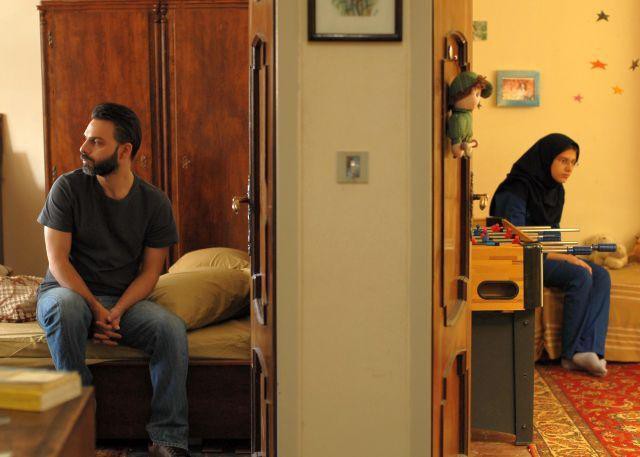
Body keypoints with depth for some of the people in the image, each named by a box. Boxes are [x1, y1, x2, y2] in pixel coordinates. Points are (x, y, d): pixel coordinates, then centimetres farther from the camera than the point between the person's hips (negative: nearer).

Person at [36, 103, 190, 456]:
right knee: (66, 306, -38)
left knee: (172, 329, -27)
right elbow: (58, 260, -9)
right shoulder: (68, 188, -6)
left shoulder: (154, 202, 0)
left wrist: (116, 312, -18)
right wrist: (95, 309, -21)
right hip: (68, 292, -2)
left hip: (124, 299, 2)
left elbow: (150, 270, 0)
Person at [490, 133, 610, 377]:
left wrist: (565, 255, -2)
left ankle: (588, 350, -26)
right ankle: (572, 353, -17)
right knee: (581, 276, -28)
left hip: (547, 255, 8)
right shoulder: (516, 189, -17)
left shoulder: (556, 190, 11)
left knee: (601, 276, -15)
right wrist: (563, 257, -25)